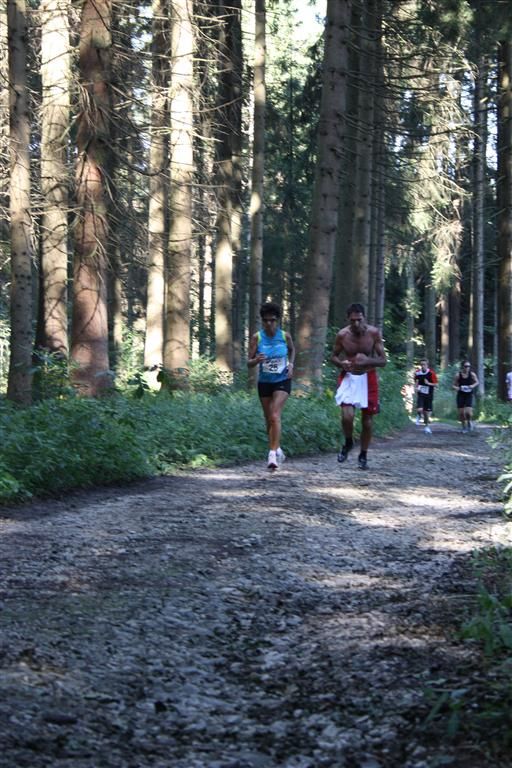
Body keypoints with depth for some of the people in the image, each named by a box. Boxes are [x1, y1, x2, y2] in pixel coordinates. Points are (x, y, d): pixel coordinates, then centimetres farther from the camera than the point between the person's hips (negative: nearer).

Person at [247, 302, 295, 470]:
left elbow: (292, 350, 17)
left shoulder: (285, 336, -6)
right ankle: (277, 450, 32)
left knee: (275, 416, -19)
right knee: (269, 419, 11)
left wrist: (291, 364, -1)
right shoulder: (257, 337, -8)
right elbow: (249, 363, -8)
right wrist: (256, 360, -30)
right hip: (264, 382, 2)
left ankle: (273, 454, -23)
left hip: (282, 381, -2)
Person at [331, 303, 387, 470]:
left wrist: (367, 360, -29)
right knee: (347, 415, -19)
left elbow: (383, 361, -9)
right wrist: (341, 363, -17)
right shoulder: (342, 335, -10)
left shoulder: (374, 333, -12)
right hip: (348, 377, 0)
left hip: (368, 378, 0)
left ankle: (363, 455, 25)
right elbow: (333, 356, 6)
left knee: (367, 419, 6)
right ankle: (348, 443, 12)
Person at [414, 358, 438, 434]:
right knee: (419, 409, -18)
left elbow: (436, 384, -8)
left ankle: (427, 426, 21)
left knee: (428, 411, 3)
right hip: (420, 394, 1)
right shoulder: (417, 373, -2)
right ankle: (420, 416, 18)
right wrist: (416, 388, -2)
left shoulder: (431, 373, -11)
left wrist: (428, 383, -23)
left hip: (429, 395, -1)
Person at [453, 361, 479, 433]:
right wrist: (457, 388, -20)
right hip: (461, 395, 1)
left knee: (468, 412, -17)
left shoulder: (472, 374, -5)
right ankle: (464, 427, 25)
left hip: (469, 395, -1)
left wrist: (473, 386, -11)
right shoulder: (458, 375, -6)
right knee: (461, 413, 3)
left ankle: (470, 421, 17)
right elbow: (454, 385, 2)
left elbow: (477, 382, 10)